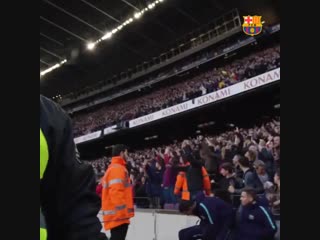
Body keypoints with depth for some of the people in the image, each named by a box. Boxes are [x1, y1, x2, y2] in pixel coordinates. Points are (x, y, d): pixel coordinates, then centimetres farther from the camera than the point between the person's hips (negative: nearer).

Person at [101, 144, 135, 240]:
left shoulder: (112, 168, 20)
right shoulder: (118, 168, -12)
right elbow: (116, 192, -22)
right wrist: (123, 211, -22)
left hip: (115, 215, 10)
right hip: (118, 215, -10)